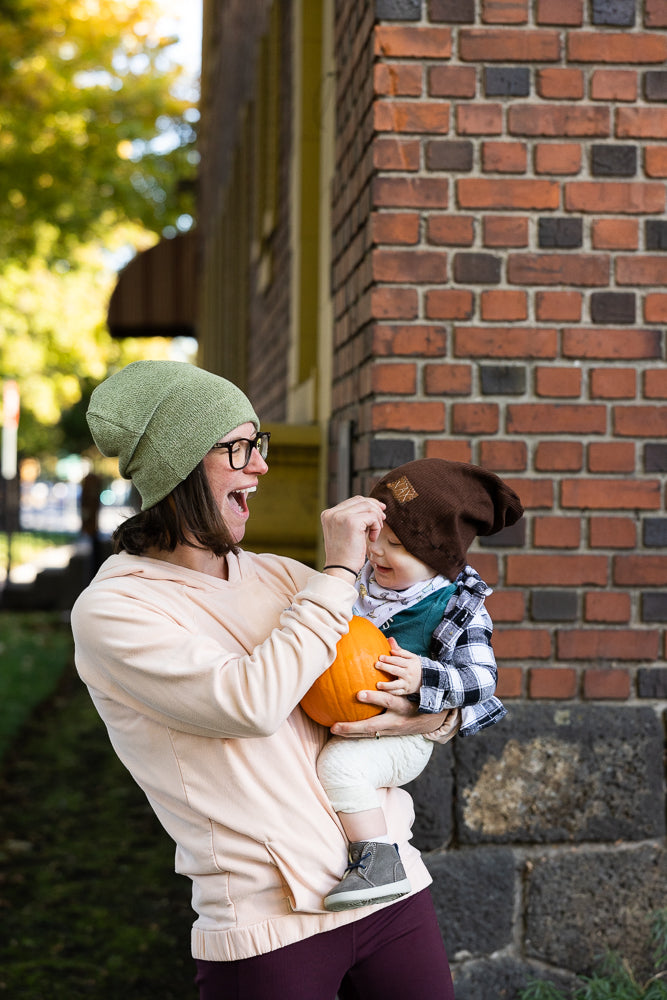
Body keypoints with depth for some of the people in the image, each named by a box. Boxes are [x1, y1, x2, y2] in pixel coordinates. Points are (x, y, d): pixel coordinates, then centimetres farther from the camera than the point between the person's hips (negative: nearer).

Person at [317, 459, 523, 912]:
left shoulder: (459, 608, -12)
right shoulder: (365, 580, 5)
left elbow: (481, 679, -15)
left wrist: (424, 678, -31)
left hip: (401, 736, -8)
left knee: (340, 763, -31)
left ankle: (380, 863, -26)